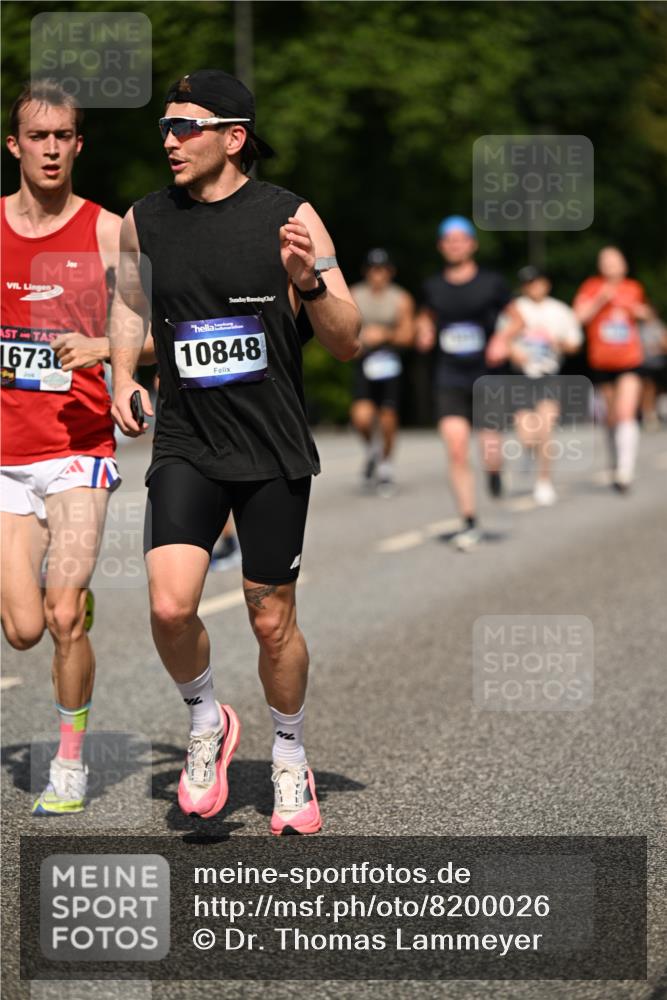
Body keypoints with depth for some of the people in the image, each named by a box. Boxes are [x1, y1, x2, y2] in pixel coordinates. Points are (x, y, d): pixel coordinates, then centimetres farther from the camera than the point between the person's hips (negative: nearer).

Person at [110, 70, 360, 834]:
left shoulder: (290, 218, -7)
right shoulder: (145, 220, 1)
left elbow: (347, 344, -5)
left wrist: (309, 283, -23)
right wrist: (123, 377, 7)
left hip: (273, 452, -1)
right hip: (186, 444, 2)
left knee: (272, 620, 6)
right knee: (170, 607, -16)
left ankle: (290, 759, 30)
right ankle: (206, 722, 14)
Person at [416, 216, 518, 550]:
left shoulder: (492, 283, -2)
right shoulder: (433, 286, 5)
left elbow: (516, 317, 8)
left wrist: (503, 339, -10)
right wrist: (424, 332, 1)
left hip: (487, 378, -1)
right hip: (450, 381, 2)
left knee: (490, 455, -6)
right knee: (456, 450, -10)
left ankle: (494, 468, 34)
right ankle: (469, 524, -1)